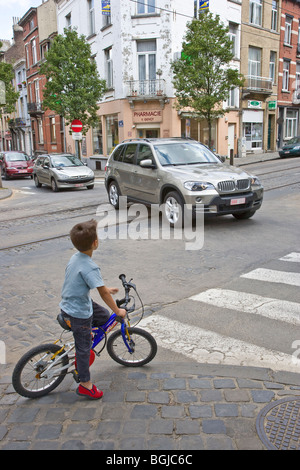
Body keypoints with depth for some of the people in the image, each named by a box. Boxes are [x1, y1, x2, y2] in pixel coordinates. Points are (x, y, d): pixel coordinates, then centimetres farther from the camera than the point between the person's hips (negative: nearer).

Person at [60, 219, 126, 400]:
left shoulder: (76, 257, -2)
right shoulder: (90, 267, -30)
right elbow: (103, 293, -25)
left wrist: (106, 288, 21)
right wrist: (118, 310, -13)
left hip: (69, 302, 8)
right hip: (79, 312, -8)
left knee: (104, 316, 19)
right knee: (84, 347, 8)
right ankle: (85, 385, 24)